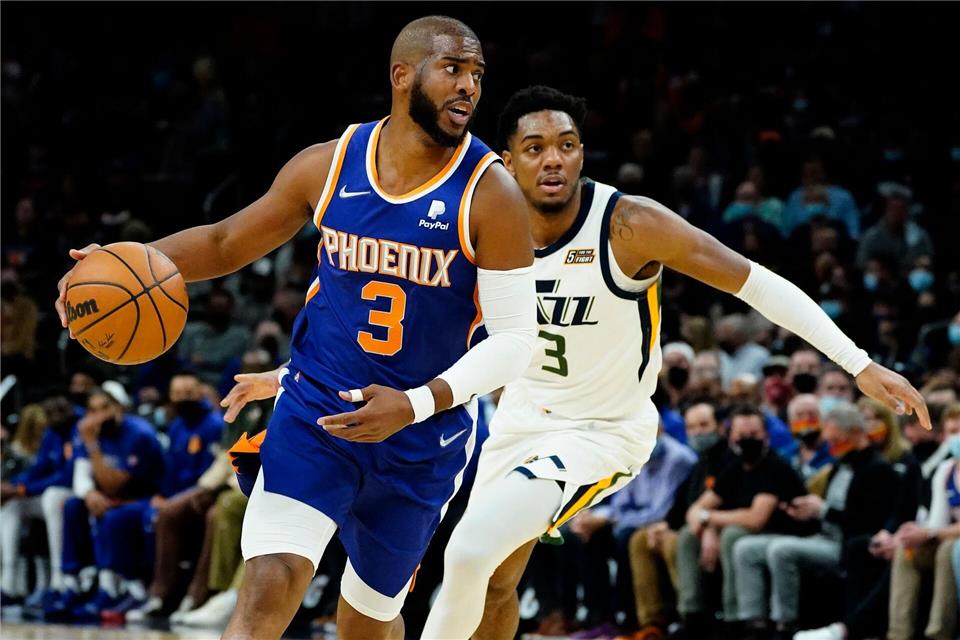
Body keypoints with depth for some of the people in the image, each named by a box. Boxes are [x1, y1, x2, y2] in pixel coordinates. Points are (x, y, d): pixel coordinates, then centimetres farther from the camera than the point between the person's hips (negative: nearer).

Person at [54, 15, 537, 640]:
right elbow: (227, 242, 10)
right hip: (316, 411, 1)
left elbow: (516, 338, -14)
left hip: (423, 441, -1)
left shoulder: (489, 194, -13)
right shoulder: (328, 166, -4)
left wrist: (416, 405, -27)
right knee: (269, 588, -19)